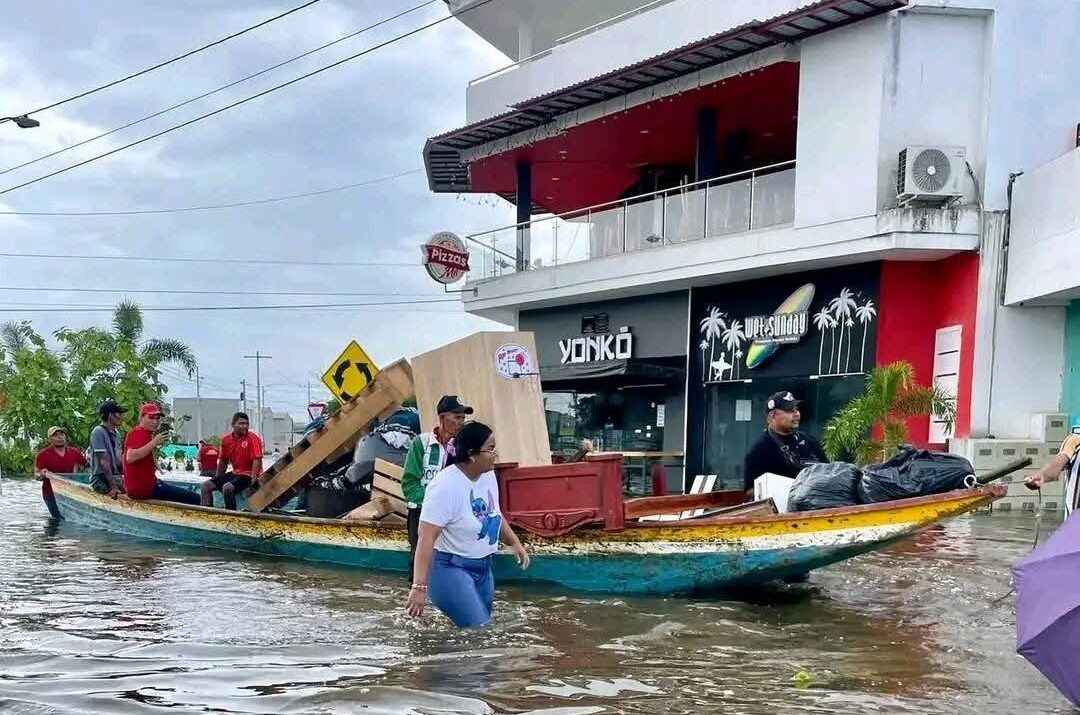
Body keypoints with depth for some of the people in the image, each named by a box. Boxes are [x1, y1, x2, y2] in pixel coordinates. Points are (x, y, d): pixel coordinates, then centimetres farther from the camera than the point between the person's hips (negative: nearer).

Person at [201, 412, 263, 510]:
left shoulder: (253, 438, -13)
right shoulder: (226, 439, 5)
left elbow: (257, 460, -19)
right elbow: (223, 461, 18)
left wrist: (252, 482, -25)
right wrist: (217, 479, 20)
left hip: (248, 475, -7)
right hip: (235, 473, 8)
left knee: (227, 487, -32)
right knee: (206, 485, 2)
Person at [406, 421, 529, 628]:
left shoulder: (488, 475, 1)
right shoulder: (446, 486, -25)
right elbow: (426, 538, -27)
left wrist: (514, 542, 13)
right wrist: (419, 586, -31)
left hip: (482, 568, 9)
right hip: (450, 569, -8)